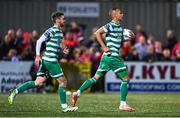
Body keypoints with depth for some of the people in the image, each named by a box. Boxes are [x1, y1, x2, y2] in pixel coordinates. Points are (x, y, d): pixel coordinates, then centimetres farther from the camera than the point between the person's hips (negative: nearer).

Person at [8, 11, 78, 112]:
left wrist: (64, 49, 8)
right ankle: (64, 106, 1)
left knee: (38, 83, 6)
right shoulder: (52, 31, -11)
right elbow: (39, 41, -15)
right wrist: (38, 55, -18)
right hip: (50, 60, -9)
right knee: (63, 81, -3)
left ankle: (16, 91, 5)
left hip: (46, 61, 9)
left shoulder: (60, 32, 17)